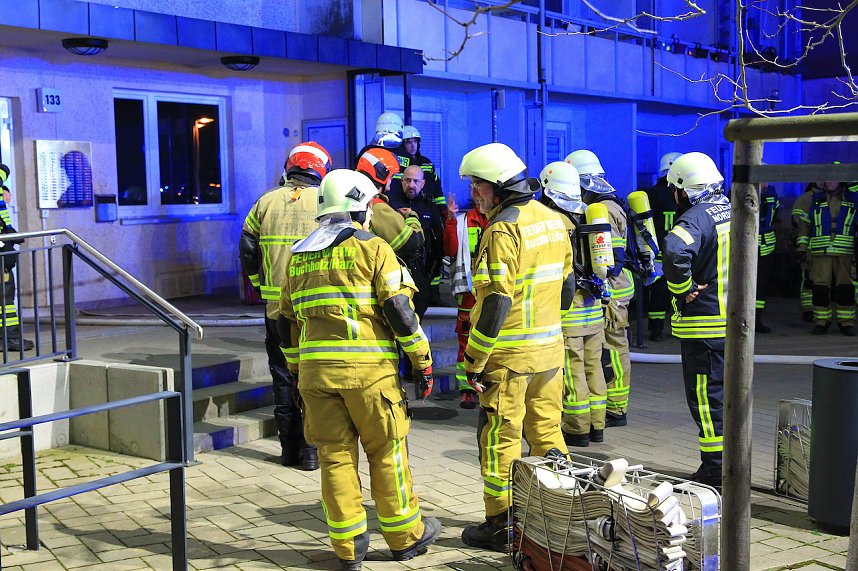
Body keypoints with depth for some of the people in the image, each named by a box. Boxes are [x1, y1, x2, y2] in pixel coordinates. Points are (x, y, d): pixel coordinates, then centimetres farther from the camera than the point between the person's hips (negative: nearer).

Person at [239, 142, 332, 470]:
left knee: (283, 373, 12)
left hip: (277, 304, 3)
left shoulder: (266, 202, 6)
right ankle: (311, 449, 7)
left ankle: (290, 447, 17)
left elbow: (247, 249, 8)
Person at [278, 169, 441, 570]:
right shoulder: (372, 248, -1)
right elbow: (399, 310, -9)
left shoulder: (298, 257, 16)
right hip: (369, 369, -4)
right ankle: (405, 537, 19)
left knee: (335, 456, 9)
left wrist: (296, 371, 28)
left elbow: (287, 322, 20)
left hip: (316, 371, 5)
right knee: (386, 453, 7)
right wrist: (422, 360, -2)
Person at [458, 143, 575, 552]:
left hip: (510, 353, -8)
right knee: (547, 433, 17)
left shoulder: (504, 228, -17)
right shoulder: (552, 219, 9)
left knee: (500, 440, 3)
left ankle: (501, 526, 11)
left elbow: (497, 300, -21)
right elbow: (567, 282, 16)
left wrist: (474, 360, -16)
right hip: (550, 348, 8)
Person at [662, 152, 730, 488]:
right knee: (728, 392, 18)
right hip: (734, 320, 9)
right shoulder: (732, 212, 11)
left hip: (704, 324, -9)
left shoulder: (695, 217, -16)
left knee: (706, 397, -1)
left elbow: (675, 252, -38)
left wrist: (683, 290, -22)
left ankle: (716, 470, 4)